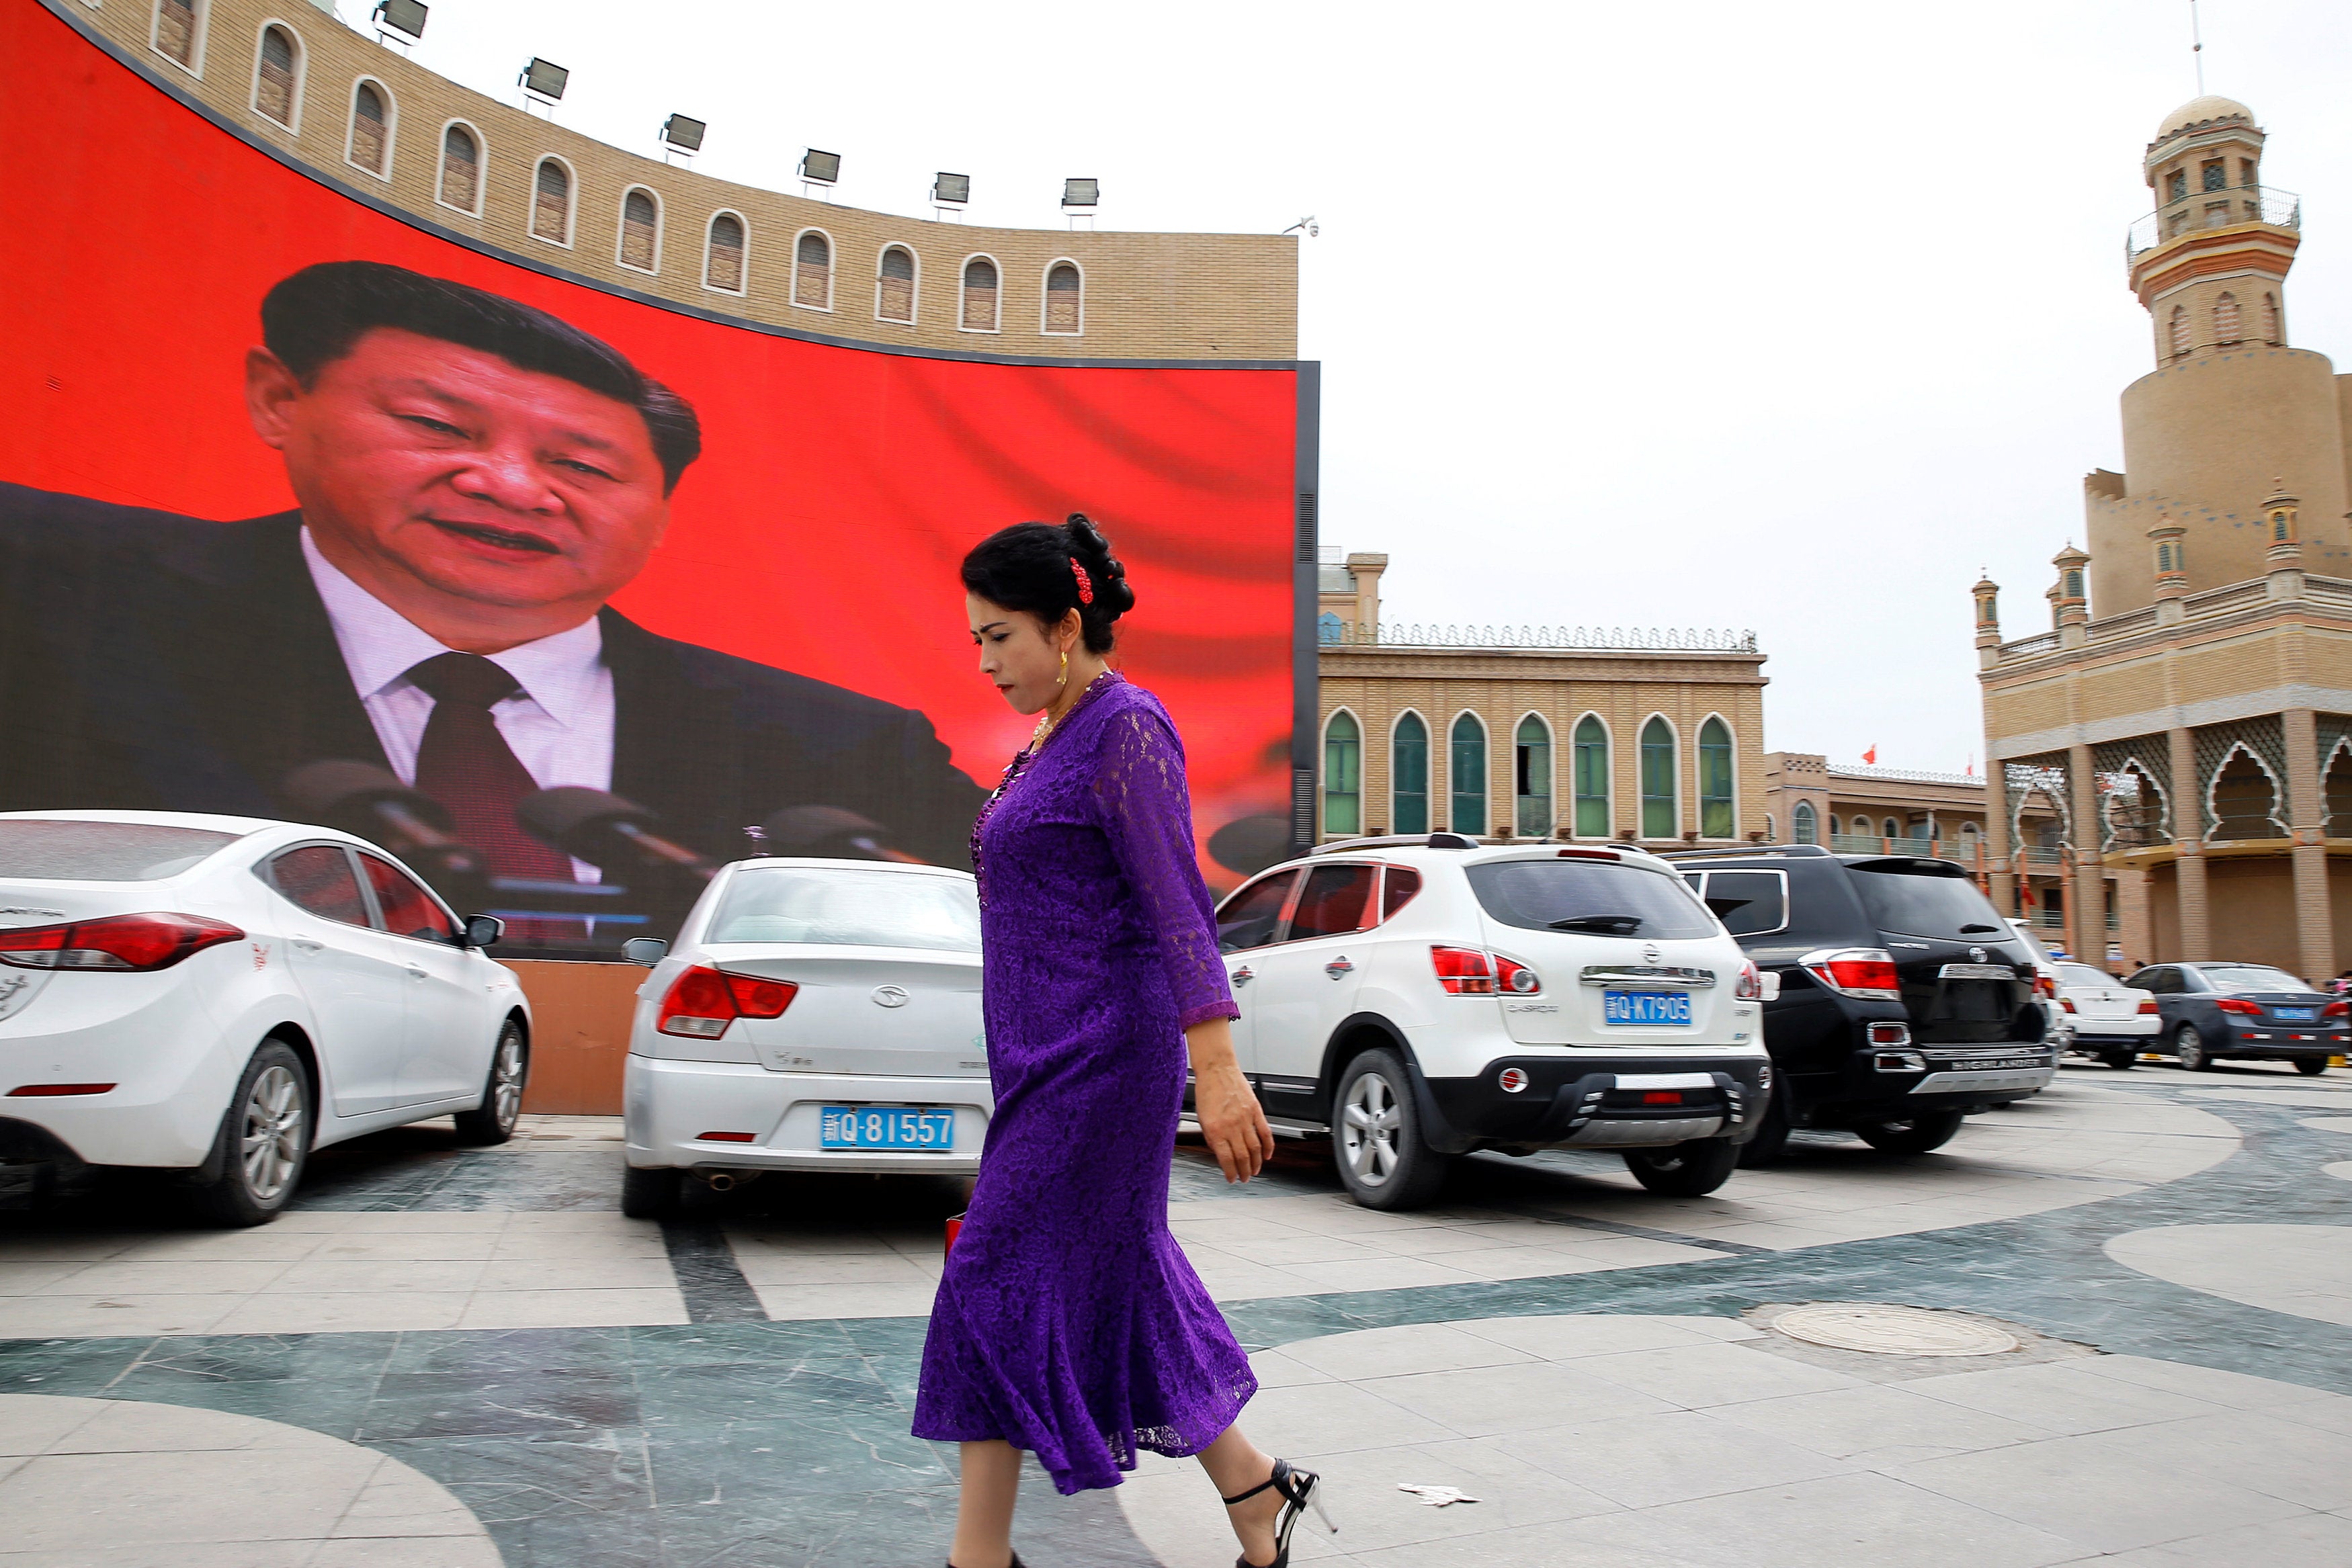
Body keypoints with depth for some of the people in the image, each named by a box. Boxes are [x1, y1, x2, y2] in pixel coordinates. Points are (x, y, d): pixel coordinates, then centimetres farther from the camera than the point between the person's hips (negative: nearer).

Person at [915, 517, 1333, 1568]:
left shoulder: (1126, 728, -13)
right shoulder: (1061, 737, 15)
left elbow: (1177, 907, -20)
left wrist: (1217, 1069, -25)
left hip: (1098, 1054, -10)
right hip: (1050, 1052, 10)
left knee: (1000, 1282, -2)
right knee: (1119, 1277, 14)